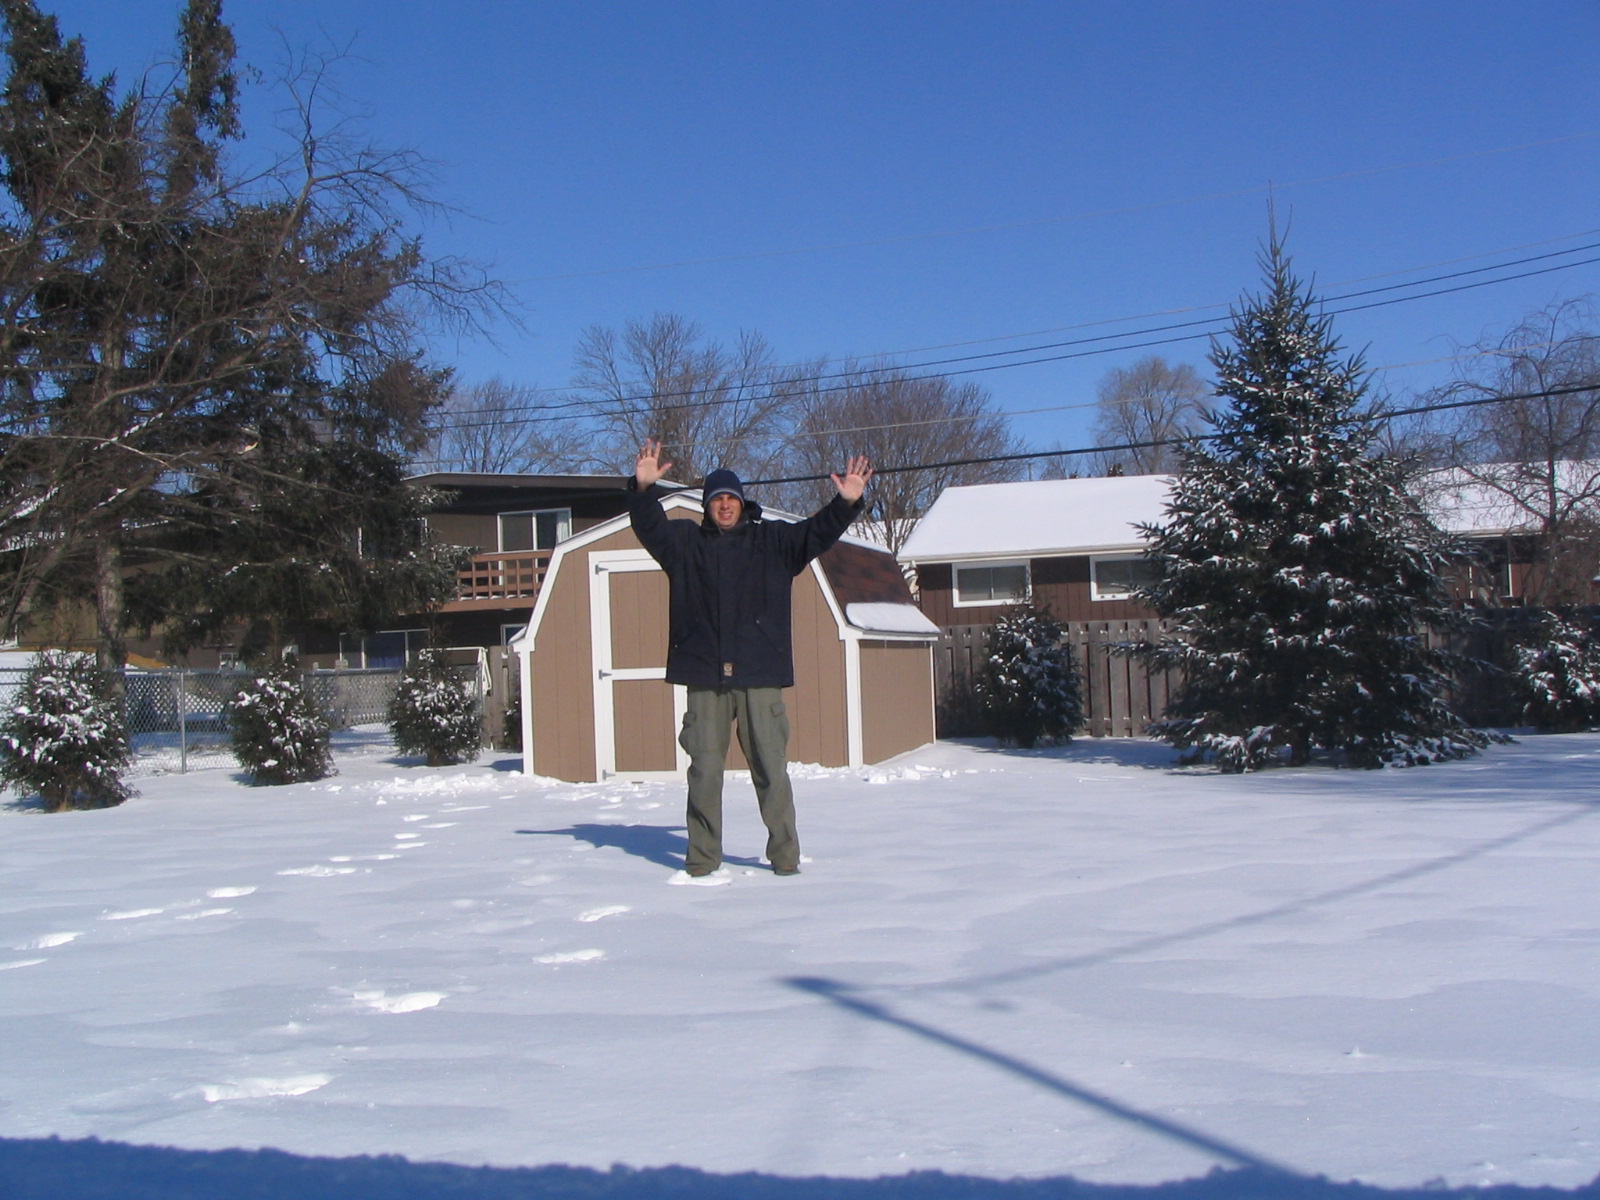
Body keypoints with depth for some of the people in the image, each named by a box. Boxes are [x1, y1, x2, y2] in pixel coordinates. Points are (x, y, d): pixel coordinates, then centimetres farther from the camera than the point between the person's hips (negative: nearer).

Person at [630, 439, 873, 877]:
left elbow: (817, 532, 3)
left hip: (760, 678, 0)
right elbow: (650, 526, -2)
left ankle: (785, 855, 12)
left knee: (771, 768, 2)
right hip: (704, 679, 1)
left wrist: (846, 503, -14)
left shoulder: (773, 541, 11)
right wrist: (644, 489, -20)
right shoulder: (686, 542, 11)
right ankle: (703, 857, 14)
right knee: (704, 770, 3)